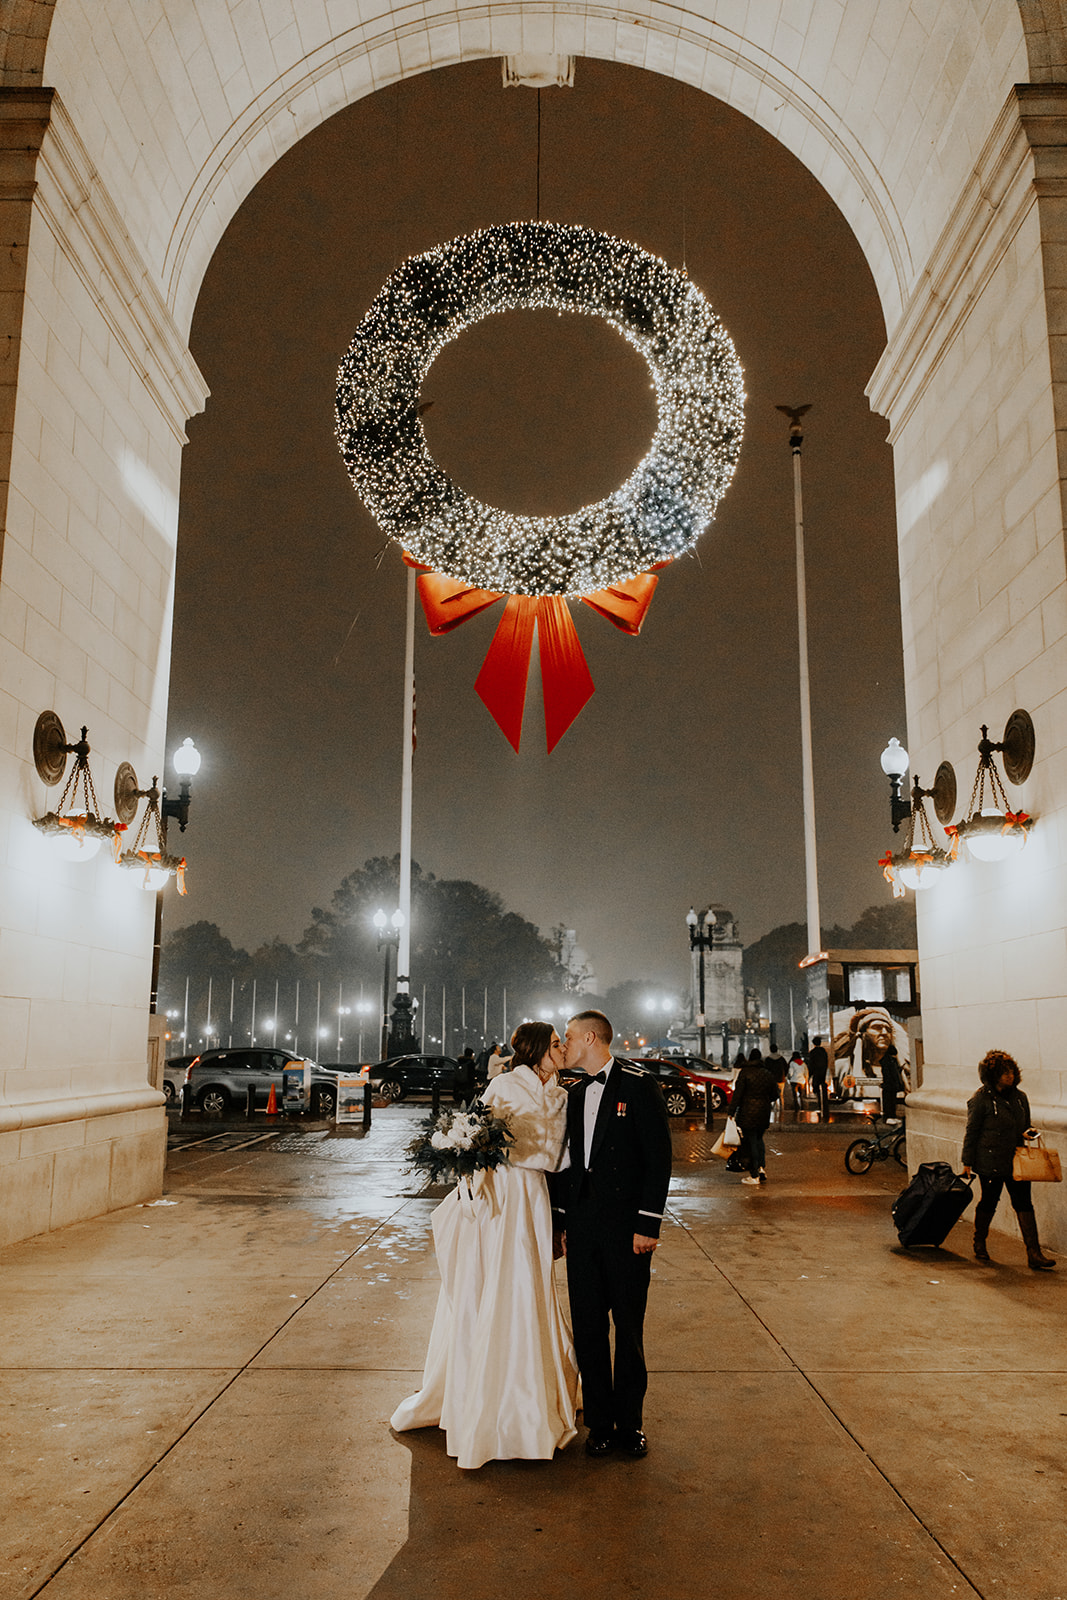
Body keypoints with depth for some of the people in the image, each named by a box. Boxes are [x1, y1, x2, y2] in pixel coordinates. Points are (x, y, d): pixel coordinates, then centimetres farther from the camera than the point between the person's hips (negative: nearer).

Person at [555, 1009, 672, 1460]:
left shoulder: (639, 1085, -7)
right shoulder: (576, 1093, 13)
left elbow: (659, 1157, -9)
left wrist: (647, 1224, -13)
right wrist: (565, 1221, 11)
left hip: (625, 1225, -5)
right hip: (582, 1225, 6)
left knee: (629, 1329, 5)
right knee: (587, 1327, 8)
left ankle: (629, 1424, 19)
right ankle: (599, 1422, 20)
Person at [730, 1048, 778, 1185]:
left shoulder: (744, 1072, -8)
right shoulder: (769, 1074, 7)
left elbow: (737, 1093, -12)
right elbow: (774, 1095, 12)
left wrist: (732, 1112, -7)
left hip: (748, 1113, -5)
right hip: (764, 1113, 5)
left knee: (750, 1142, 0)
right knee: (758, 1139, 22)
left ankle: (754, 1175, 1)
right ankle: (761, 1167, 6)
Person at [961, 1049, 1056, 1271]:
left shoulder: (1019, 1097, 8)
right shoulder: (981, 1099, -9)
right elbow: (972, 1132, -5)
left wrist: (1027, 1133, 0)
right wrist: (967, 1162, -5)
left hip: (1016, 1161, 5)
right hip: (990, 1162, -5)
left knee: (1024, 1203, 0)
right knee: (989, 1202, 7)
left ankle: (1034, 1254, 0)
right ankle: (979, 1243, 29)